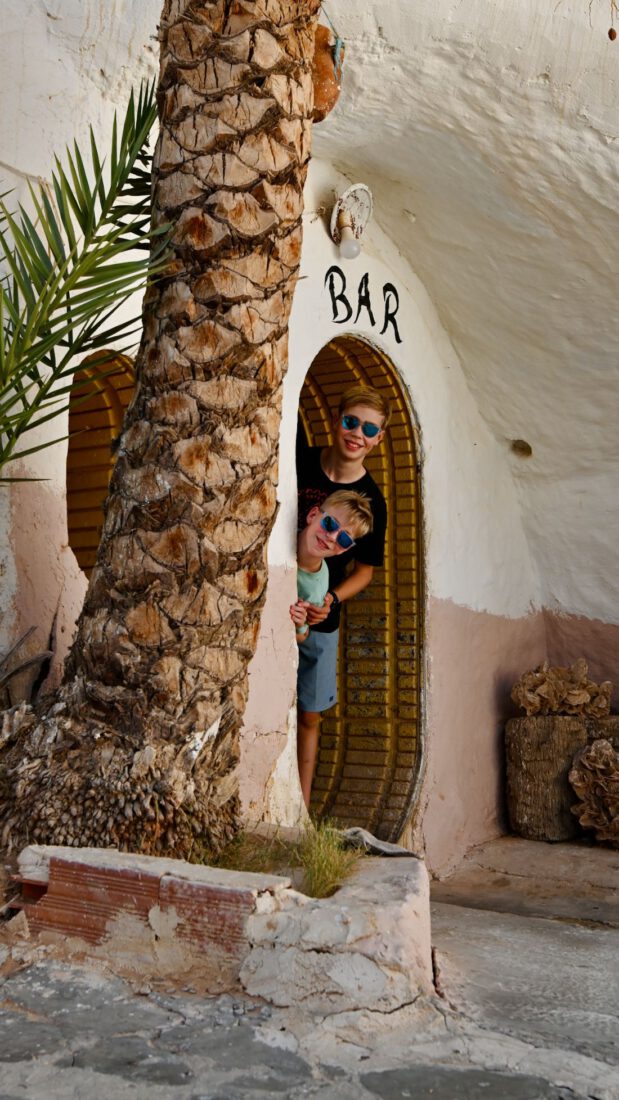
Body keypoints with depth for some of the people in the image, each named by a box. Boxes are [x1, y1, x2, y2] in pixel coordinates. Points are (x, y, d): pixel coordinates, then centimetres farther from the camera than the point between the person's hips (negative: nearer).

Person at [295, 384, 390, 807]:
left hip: (320, 619, 1)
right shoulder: (295, 464, -6)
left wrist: (331, 599, -13)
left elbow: (364, 569, 5)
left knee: (309, 715, 9)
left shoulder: (371, 500, -3)